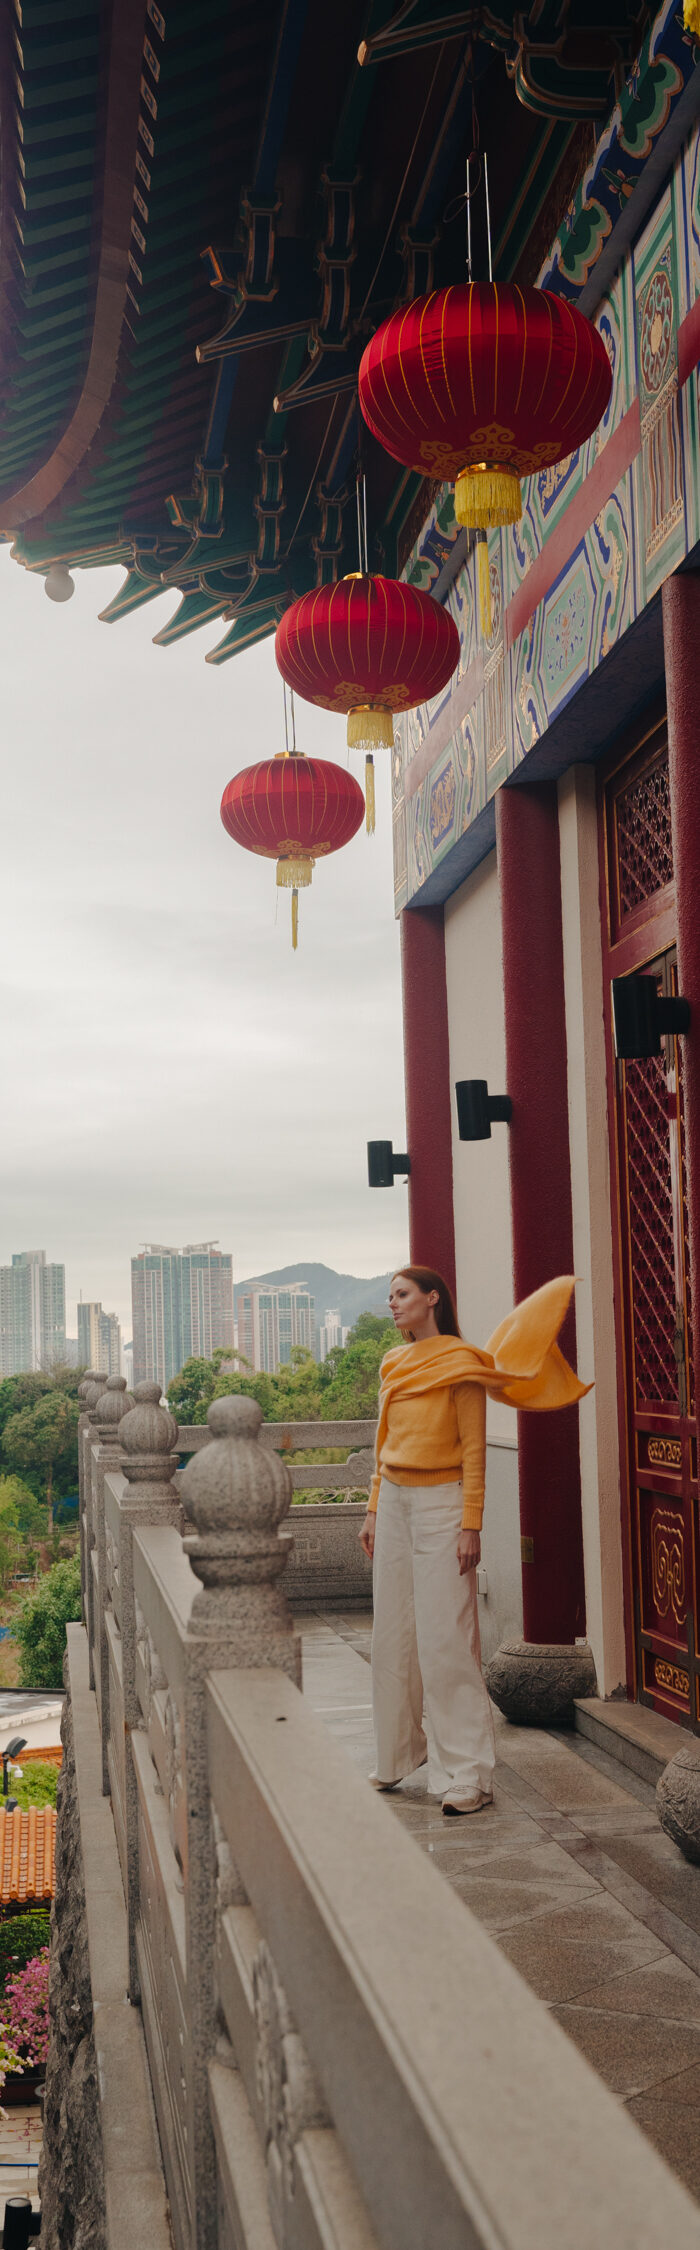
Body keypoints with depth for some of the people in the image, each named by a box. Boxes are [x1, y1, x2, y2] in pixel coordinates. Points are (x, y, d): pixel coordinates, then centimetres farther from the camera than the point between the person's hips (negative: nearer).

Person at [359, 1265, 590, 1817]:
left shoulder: (459, 1364, -9)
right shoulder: (394, 1365, 12)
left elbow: (474, 1449, -10)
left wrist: (470, 1524, -14)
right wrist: (374, 1511, 16)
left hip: (441, 1503, -7)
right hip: (395, 1501, 7)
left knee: (445, 1638, -7)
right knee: (393, 1634, 10)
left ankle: (467, 1776, 0)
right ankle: (398, 1757, 22)